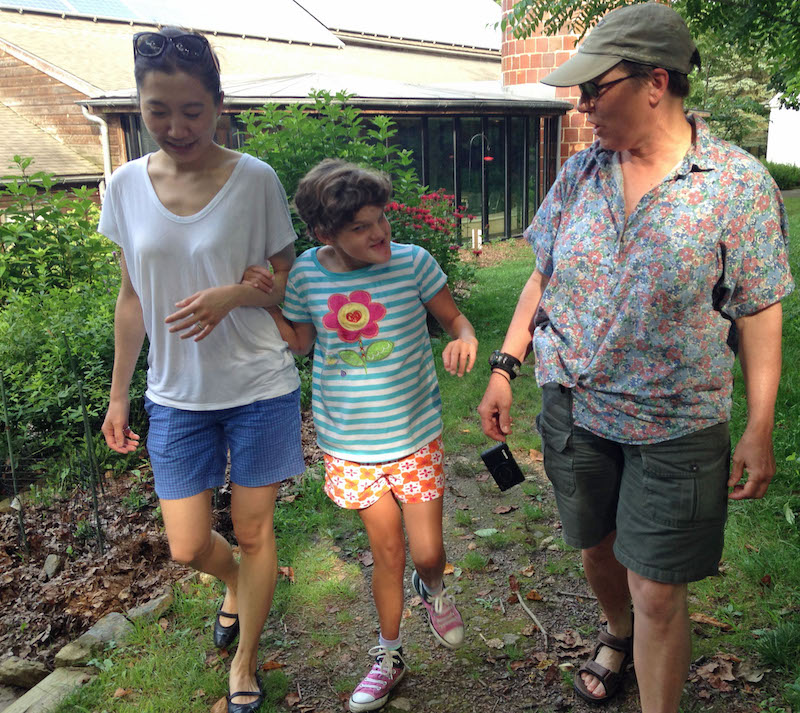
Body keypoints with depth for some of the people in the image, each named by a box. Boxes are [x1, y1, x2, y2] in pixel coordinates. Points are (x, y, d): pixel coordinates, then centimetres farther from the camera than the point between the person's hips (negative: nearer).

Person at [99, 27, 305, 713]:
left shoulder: (255, 180, -10)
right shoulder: (127, 185, -1)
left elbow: (288, 282, -2)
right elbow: (133, 296, 8)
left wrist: (232, 294, -23)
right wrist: (118, 393, 10)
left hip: (259, 388, -2)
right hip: (176, 395, 3)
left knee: (253, 532, 9)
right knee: (188, 546, 7)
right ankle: (236, 583, 46)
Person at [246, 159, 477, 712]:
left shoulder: (413, 263, -12)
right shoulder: (308, 273, -7)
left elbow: (455, 319, 0)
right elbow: (301, 343, 8)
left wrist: (466, 339, -22)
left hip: (413, 434, -1)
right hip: (351, 442, 1)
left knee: (428, 553, 5)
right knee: (387, 550, 9)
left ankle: (431, 588, 45)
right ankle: (389, 655, 34)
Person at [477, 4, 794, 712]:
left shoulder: (740, 182, -9)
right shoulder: (580, 172, 1)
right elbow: (542, 279, 8)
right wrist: (505, 367, 4)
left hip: (675, 428, -4)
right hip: (573, 407, 4)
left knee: (658, 593, 2)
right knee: (597, 546, 22)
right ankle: (618, 634, 54)